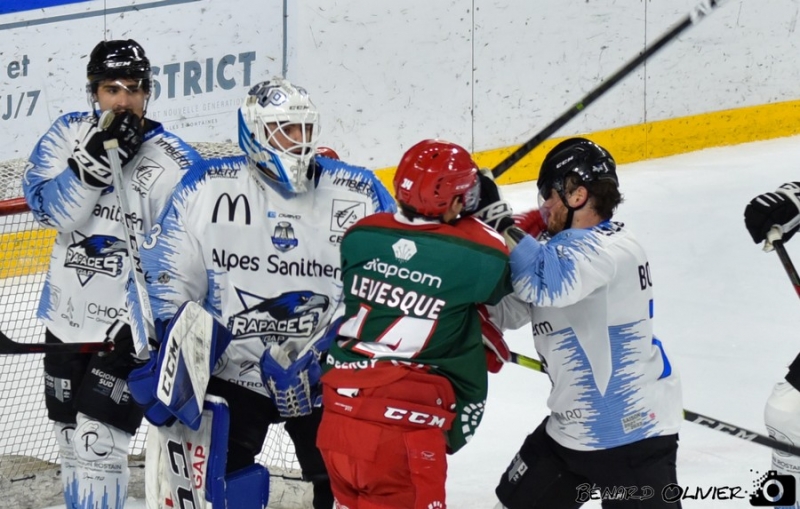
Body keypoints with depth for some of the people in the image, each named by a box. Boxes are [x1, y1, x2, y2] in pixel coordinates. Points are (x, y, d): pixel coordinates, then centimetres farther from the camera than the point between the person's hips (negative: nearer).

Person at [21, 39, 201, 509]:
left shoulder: (175, 163, -13)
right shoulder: (68, 134, 0)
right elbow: (50, 209, -13)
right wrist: (94, 158, -25)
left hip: (127, 324, -5)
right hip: (67, 316, 5)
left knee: (97, 442, -13)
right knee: (71, 436, 15)